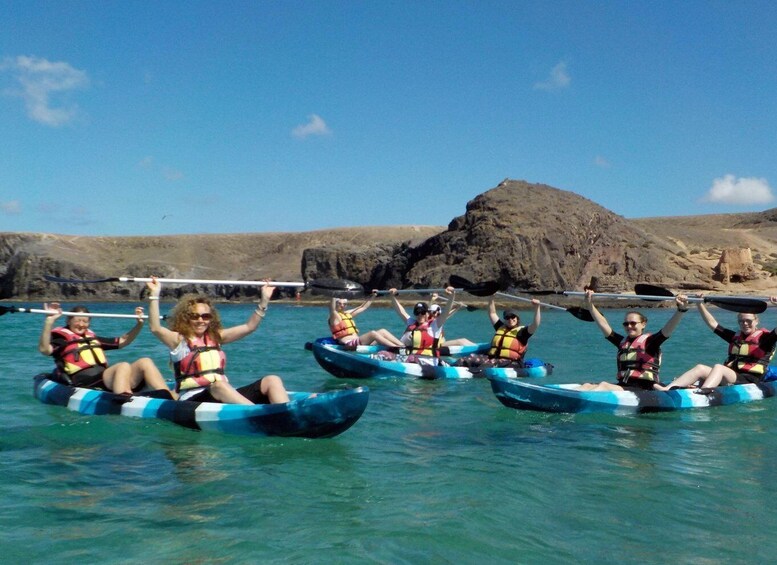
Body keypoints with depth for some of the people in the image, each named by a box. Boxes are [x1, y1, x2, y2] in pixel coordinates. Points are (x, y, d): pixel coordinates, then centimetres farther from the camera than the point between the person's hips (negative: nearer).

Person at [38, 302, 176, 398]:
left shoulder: (93, 338, 31)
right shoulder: (61, 337, 11)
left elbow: (123, 341, 36)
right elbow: (44, 349, -11)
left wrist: (139, 324, 23)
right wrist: (49, 321, -22)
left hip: (106, 379, 7)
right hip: (85, 383, -7)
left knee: (145, 362, -15)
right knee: (123, 366, -33)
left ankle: (171, 399, -32)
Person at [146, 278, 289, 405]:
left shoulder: (216, 337, 19)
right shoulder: (179, 340, 4)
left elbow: (249, 327, 18)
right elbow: (155, 328, -14)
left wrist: (264, 300, 10)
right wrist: (154, 295, -20)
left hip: (225, 396, 6)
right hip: (194, 400, -6)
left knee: (272, 380, -12)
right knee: (219, 386, -40)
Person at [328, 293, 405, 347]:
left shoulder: (348, 314, 25)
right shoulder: (334, 316, 1)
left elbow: (363, 307, 31)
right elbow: (332, 308, -22)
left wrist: (373, 296, 28)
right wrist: (334, 297, -33)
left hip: (357, 343, 9)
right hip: (348, 345, -9)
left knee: (382, 331, -6)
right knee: (373, 334, -28)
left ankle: (403, 346, -20)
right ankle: (399, 349, -37)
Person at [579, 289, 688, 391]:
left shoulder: (650, 341, 3)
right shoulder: (623, 342, 20)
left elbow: (668, 329, -13)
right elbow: (603, 324, 21)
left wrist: (681, 310, -29)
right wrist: (590, 305, 15)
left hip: (643, 389, -7)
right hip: (621, 387, 7)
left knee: (604, 386, -32)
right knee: (588, 386, -15)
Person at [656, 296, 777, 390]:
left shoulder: (764, 337, 7)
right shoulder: (735, 336, 24)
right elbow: (712, 323, 26)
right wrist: (700, 304, 17)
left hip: (748, 382, -6)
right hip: (728, 381, 6)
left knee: (718, 367, -31)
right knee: (701, 368, -18)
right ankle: (666, 389, -37)